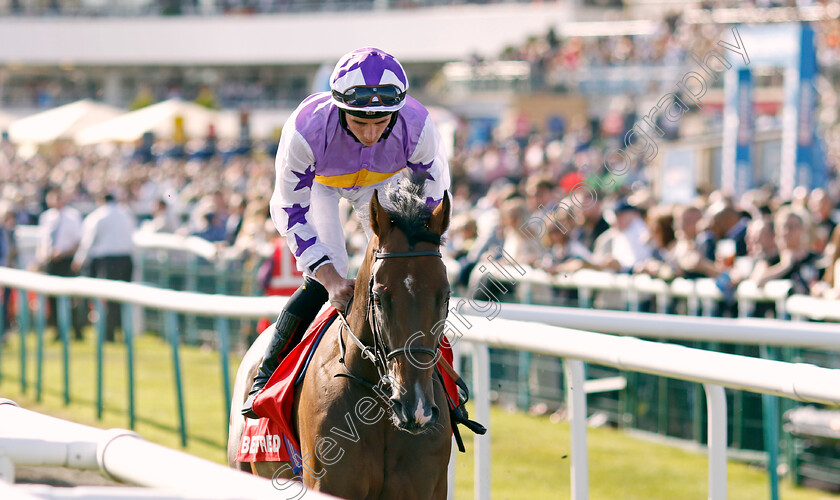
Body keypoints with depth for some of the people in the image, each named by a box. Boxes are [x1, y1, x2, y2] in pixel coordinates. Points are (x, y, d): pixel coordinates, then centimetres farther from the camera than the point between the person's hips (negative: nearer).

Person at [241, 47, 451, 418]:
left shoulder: (417, 128, -38)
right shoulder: (305, 129, -43)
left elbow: (434, 202, -20)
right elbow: (289, 211, -30)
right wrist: (330, 277, -39)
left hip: (382, 182, 2)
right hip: (317, 180, -2)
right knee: (324, 279, -18)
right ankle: (266, 376, 0)